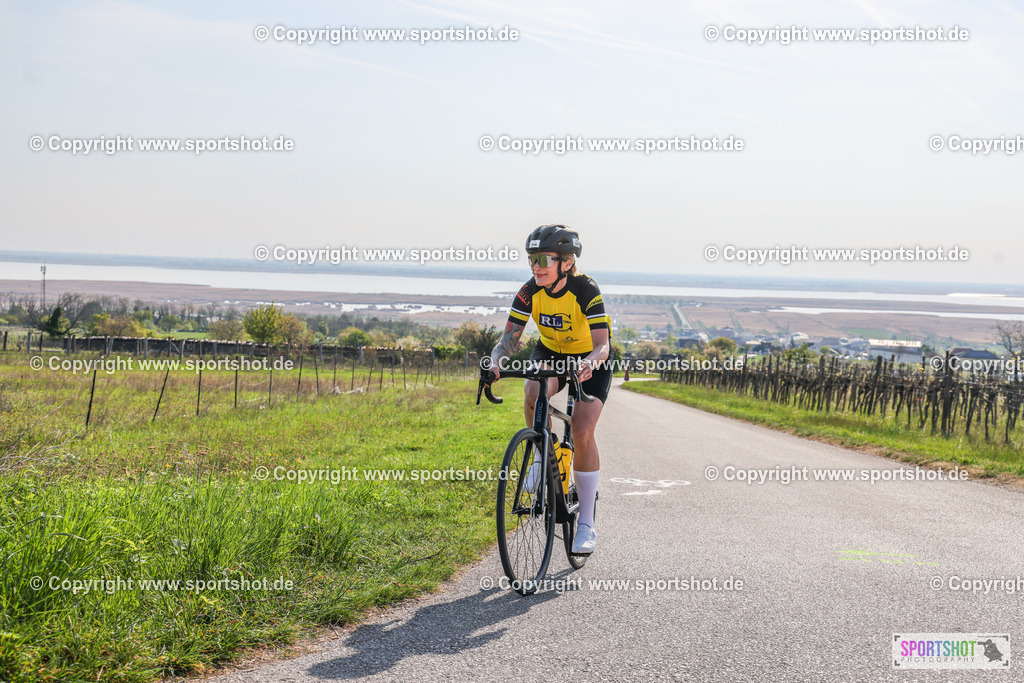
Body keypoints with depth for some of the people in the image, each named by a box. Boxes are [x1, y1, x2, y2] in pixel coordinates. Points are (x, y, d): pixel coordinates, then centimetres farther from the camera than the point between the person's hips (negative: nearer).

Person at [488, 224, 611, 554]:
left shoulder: (586, 291, -30)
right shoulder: (530, 291, -19)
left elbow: (603, 345, -37)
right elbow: (510, 337, -22)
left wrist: (589, 363, -59)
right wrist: (495, 361, -43)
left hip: (590, 360, -3)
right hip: (550, 353, 3)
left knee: (582, 433, -17)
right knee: (535, 393, -32)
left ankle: (586, 524, -7)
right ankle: (542, 455, -3)